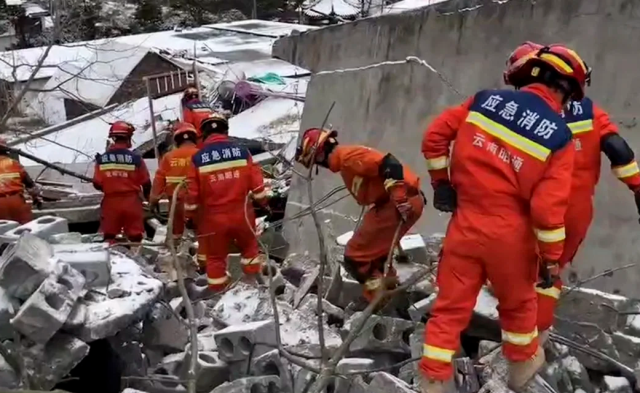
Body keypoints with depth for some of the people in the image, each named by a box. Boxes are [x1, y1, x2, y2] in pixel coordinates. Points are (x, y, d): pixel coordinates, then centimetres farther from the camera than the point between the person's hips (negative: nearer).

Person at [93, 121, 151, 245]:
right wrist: (150, 198, 15)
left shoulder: (102, 158, -5)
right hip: (131, 201, -2)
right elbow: (146, 183, -3)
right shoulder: (135, 158, -10)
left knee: (109, 235, 13)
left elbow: (97, 184, -1)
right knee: (135, 235, 7)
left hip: (110, 202, 2)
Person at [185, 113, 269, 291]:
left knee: (215, 256, 14)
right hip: (241, 212, 1)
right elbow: (256, 182, -1)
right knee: (249, 246, 24)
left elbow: (192, 191, -4)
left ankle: (217, 289, 21)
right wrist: (263, 202, 13)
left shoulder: (198, 158, -8)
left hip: (213, 217, -1)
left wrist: (190, 215, 8)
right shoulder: (241, 151, -5)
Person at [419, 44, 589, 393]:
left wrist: (441, 182, 13)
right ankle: (522, 364, 45)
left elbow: (435, 136, 1)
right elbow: (548, 207, -16)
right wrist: (551, 259, -4)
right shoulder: (559, 136, -11)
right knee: (517, 302, 24)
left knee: (450, 307, 12)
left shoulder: (486, 100, -3)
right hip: (509, 234, -1)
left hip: (465, 224, 2)